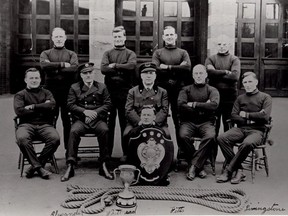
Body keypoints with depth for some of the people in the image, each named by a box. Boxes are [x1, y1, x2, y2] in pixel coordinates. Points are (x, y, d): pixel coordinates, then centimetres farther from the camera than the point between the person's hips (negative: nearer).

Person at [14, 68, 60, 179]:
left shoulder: (46, 93, 22)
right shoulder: (20, 95, 17)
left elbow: (52, 105, 1)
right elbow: (19, 111, -3)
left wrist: (33, 107, -2)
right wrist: (42, 108, 0)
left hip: (45, 124, 1)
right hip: (26, 124, -1)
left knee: (55, 139, -30)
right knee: (22, 138, -36)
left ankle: (34, 166, -17)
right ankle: (39, 167, -24)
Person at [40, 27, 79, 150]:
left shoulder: (71, 54, 11)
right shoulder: (45, 53, 13)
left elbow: (74, 68, -9)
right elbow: (44, 65, -10)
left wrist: (55, 69, -10)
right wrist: (63, 64, -11)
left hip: (68, 90, 0)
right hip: (51, 90, 1)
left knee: (68, 120, 3)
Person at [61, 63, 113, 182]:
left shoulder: (102, 87, 13)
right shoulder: (74, 88, 11)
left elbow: (108, 104, 6)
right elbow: (70, 105, 2)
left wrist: (95, 112, -10)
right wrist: (85, 111, -12)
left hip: (98, 119, 0)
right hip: (81, 119, 0)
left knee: (104, 130, -32)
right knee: (73, 131, -31)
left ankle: (104, 166, -24)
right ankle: (70, 167, -26)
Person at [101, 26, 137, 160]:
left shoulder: (130, 54, 9)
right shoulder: (108, 53, 13)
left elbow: (132, 66, -13)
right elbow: (103, 69, -7)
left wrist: (114, 66, -9)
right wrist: (122, 70, -11)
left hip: (125, 91, -1)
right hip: (110, 91, 1)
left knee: (125, 122, 3)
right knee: (109, 122, 6)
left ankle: (126, 153, 12)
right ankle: (107, 152, 15)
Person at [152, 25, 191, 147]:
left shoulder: (183, 53, 12)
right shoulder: (157, 53, 11)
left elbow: (187, 68, -8)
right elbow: (156, 69, -8)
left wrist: (168, 67, -12)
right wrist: (177, 69, -10)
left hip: (179, 90, 0)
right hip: (161, 89, 0)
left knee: (179, 119, 3)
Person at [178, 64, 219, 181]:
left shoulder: (212, 90, 13)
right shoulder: (186, 90, 14)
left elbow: (214, 105, -9)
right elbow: (181, 105, -6)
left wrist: (194, 104, -9)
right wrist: (203, 107, -6)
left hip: (206, 122, 0)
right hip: (188, 122, 0)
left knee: (210, 136, -33)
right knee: (183, 136, -31)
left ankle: (193, 165, -21)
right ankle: (198, 166, -14)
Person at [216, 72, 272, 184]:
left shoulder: (265, 97, 9)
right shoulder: (240, 98, 19)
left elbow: (265, 117, -7)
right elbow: (233, 117, 6)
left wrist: (246, 115, -1)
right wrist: (250, 120, -7)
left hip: (256, 130, -4)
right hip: (241, 129, 4)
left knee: (247, 143, -38)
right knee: (221, 138, -25)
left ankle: (229, 171, -20)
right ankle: (239, 170, -20)